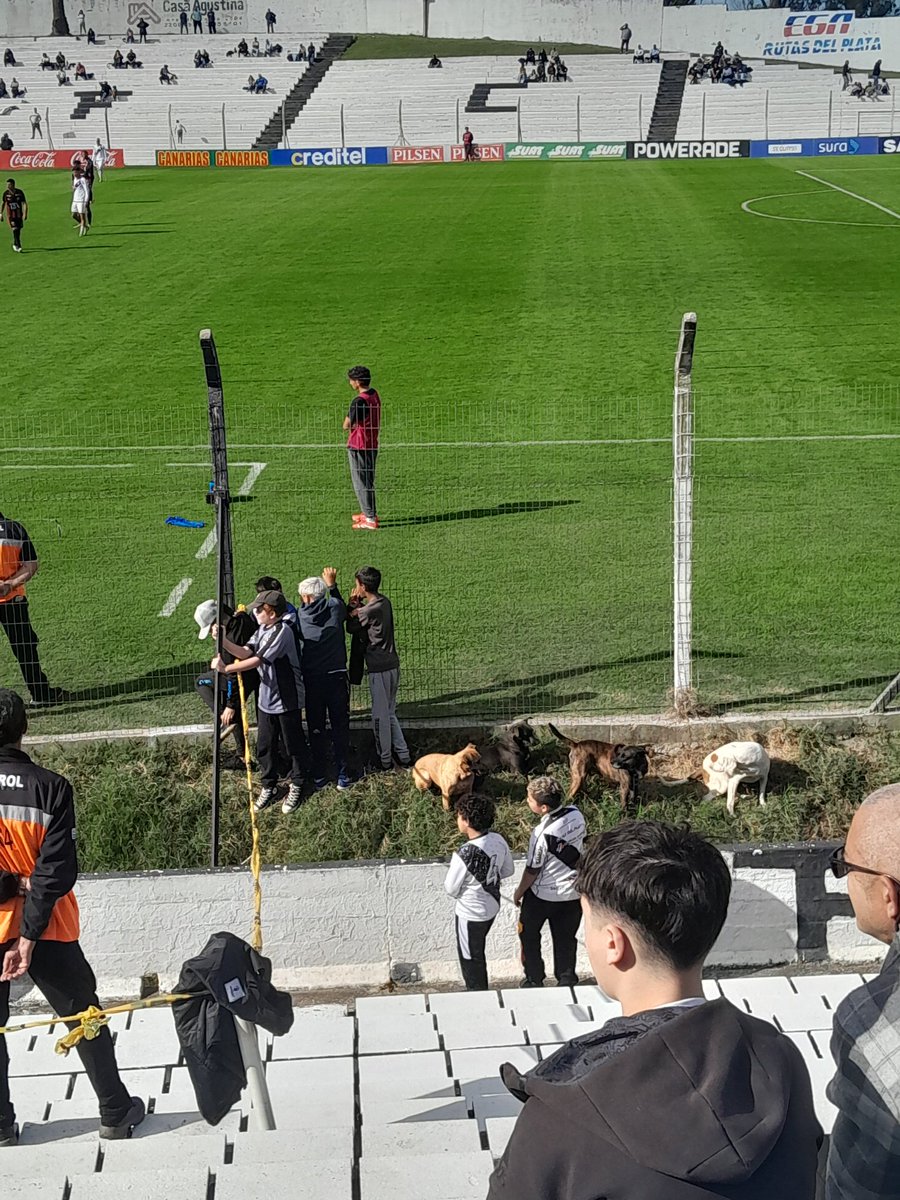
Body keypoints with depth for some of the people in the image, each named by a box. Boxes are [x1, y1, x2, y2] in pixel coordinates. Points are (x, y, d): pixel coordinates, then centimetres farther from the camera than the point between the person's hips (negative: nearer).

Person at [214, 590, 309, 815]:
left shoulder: (282, 632, -23)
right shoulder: (262, 630, 6)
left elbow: (256, 661, -26)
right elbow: (244, 653, -1)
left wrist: (226, 668, -22)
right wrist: (223, 640, -14)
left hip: (287, 701, -8)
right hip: (266, 699, 8)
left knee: (294, 746, 8)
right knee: (264, 746, 14)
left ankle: (297, 786, 24)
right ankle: (269, 786, 28)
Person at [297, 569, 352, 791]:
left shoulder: (300, 615, -8)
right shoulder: (334, 607, -6)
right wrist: (332, 585, 27)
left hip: (311, 680, 0)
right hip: (336, 677, 0)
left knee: (316, 729, 12)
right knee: (340, 727, 9)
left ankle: (318, 777, 17)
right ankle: (342, 776, 10)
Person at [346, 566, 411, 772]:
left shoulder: (369, 610, -18)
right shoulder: (384, 602, 7)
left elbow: (351, 627, -4)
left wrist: (352, 606, 1)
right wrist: (359, 606, -1)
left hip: (379, 668, -8)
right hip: (392, 664, 9)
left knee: (381, 716, 3)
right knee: (390, 713, 18)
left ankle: (385, 760, 12)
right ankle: (403, 755, 20)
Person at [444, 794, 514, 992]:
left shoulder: (464, 854, -32)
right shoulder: (499, 841, -12)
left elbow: (451, 889, -20)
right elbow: (508, 871, 4)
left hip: (471, 914, -7)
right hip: (492, 907, 7)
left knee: (470, 958, 16)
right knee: (477, 953, 28)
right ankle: (480, 991, 44)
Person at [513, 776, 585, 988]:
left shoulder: (543, 833, -31)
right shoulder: (576, 814, -14)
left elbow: (532, 870, -18)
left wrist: (519, 891, -1)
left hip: (542, 895, -5)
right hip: (572, 892, 5)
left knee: (529, 936, 20)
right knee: (565, 938, 21)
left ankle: (534, 981, 30)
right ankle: (567, 981, 32)